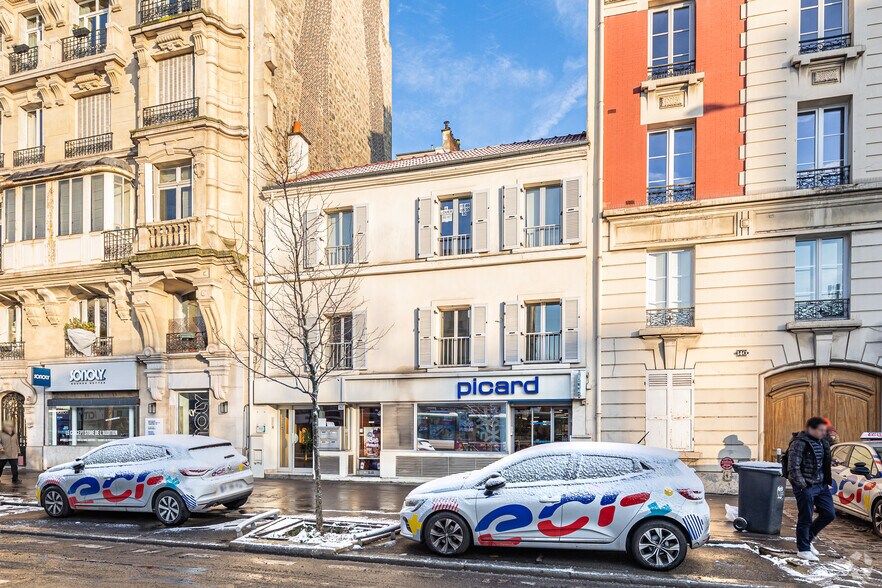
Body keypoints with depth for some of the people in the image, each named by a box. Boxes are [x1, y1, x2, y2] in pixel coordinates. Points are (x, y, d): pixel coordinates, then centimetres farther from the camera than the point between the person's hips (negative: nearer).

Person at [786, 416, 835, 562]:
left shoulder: (822, 442, 10)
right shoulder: (799, 443, -16)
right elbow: (793, 468, -19)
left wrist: (827, 480, 15)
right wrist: (802, 485, -18)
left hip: (822, 485, 8)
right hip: (806, 488, -8)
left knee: (829, 514, 11)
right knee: (806, 518, -1)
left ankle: (808, 538, 30)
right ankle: (803, 549, 13)